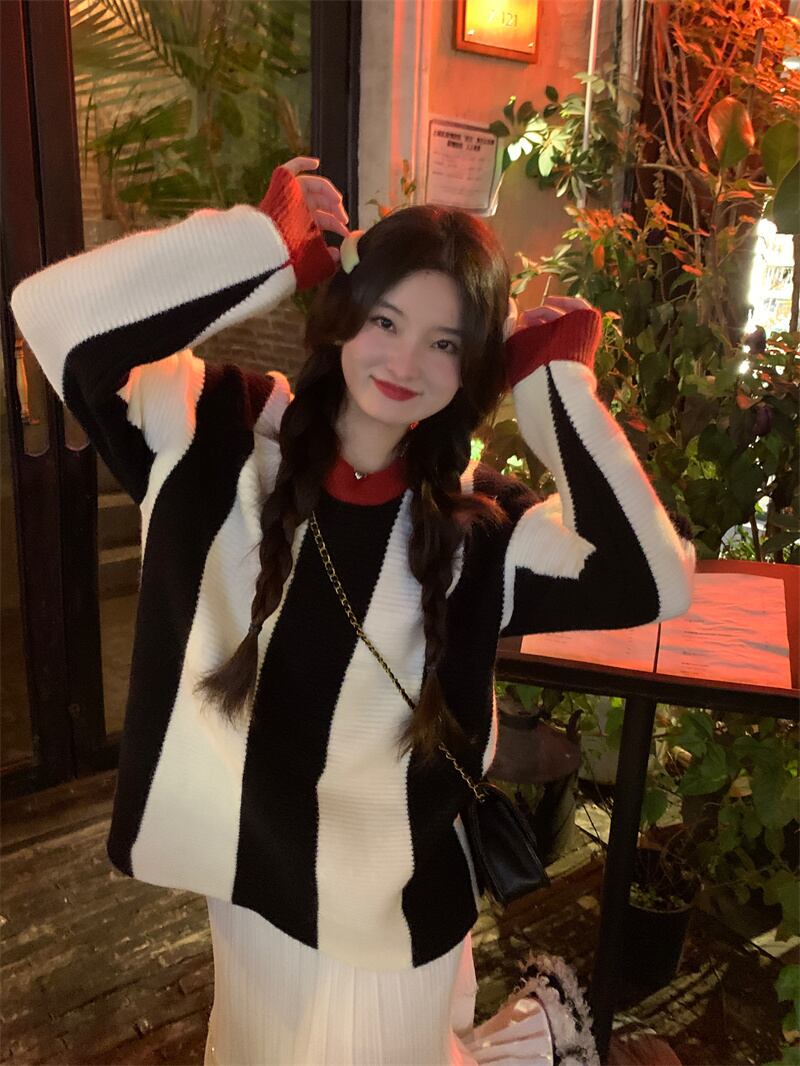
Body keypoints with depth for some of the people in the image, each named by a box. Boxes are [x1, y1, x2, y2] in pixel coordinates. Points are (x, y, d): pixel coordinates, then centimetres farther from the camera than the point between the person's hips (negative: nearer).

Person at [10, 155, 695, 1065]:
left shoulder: (483, 526, -15)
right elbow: (52, 311, -23)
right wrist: (272, 245, -23)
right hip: (252, 875, 4)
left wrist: (557, 382, -23)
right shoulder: (224, 436, -15)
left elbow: (653, 584, -28)